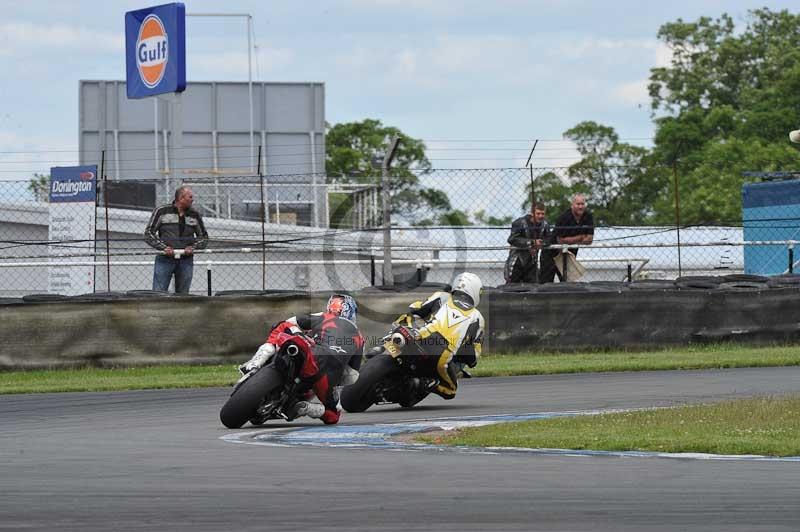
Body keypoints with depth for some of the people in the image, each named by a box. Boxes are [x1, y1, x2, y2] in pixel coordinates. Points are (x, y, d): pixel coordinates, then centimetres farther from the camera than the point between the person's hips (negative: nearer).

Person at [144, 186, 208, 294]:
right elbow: (148, 233, 0)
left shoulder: (195, 215, 8)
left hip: (186, 260, 3)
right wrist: (163, 247, -14)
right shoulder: (162, 211, -1)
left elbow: (204, 237, 17)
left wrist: (193, 247, -4)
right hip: (165, 259, -3)